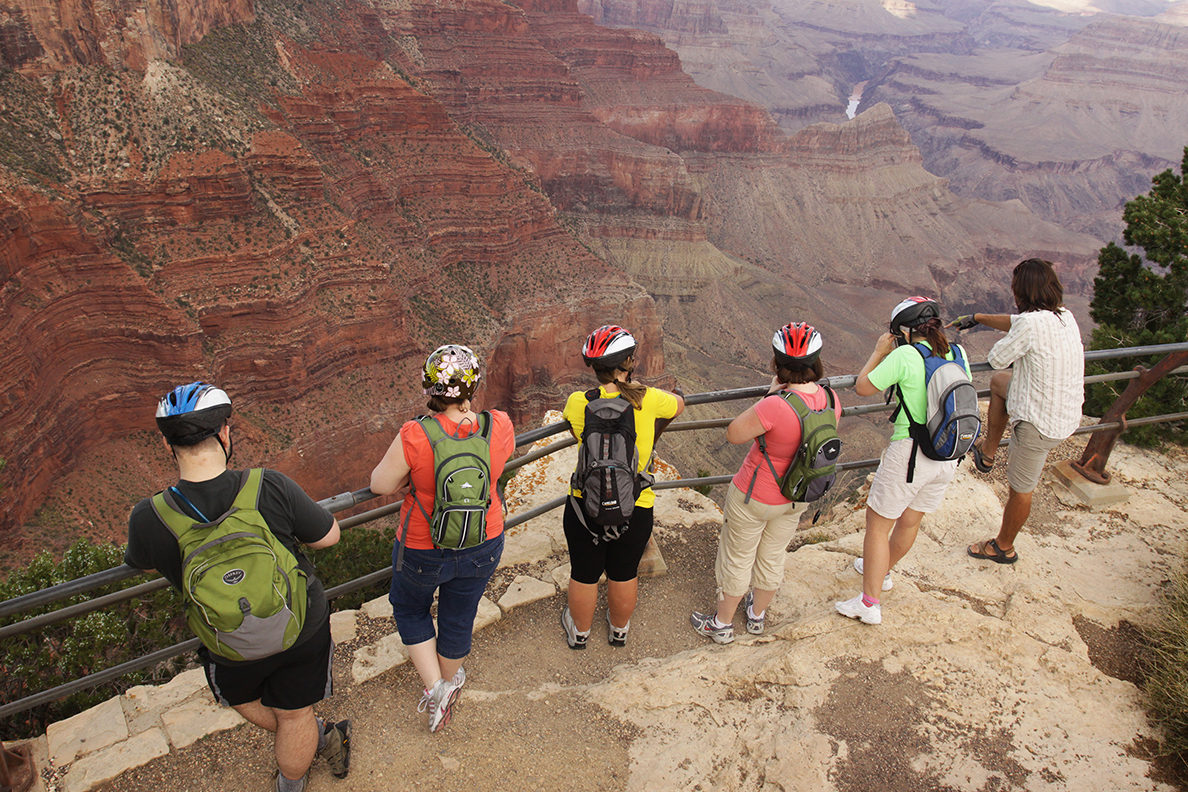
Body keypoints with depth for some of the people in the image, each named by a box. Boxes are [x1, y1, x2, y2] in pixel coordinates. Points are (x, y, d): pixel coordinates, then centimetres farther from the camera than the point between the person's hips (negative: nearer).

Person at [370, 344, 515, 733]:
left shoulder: (415, 437, -29)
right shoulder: (500, 427, -20)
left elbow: (380, 484, -13)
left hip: (424, 551, -3)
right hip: (484, 546, 3)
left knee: (409, 609, 29)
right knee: (459, 616, 27)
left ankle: (435, 686, 26)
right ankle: (451, 679, 52)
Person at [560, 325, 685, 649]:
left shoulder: (578, 403, -16)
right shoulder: (648, 400, -14)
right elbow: (679, 405, 8)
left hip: (586, 505, 0)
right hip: (636, 509, 1)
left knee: (584, 575, 22)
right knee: (624, 574, 24)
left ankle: (579, 631, 47)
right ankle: (619, 630, 49)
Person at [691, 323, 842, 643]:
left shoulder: (775, 406, -37)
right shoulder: (831, 401, -16)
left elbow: (734, 434, -21)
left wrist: (769, 394, -19)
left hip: (754, 498, -6)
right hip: (797, 498, 6)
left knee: (737, 559, 17)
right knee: (773, 557, 27)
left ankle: (722, 624, 38)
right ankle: (757, 615, 51)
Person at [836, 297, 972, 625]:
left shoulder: (905, 356, -17)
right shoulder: (958, 354, 0)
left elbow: (862, 387, -9)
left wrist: (880, 351, 4)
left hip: (909, 453, -7)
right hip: (949, 456, 7)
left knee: (878, 524, 8)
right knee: (910, 521, 25)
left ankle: (869, 604, 14)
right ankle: (882, 569, 49)